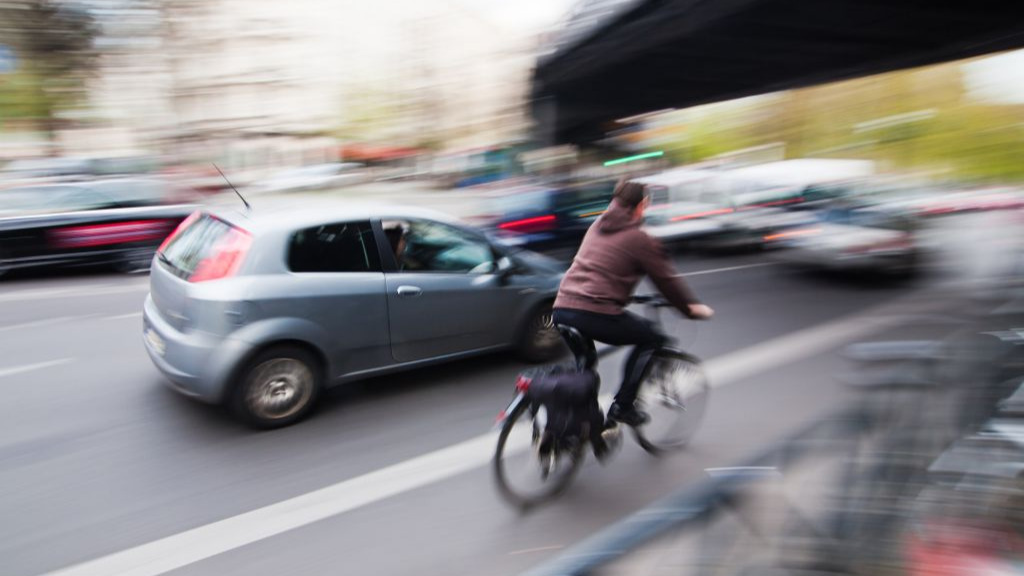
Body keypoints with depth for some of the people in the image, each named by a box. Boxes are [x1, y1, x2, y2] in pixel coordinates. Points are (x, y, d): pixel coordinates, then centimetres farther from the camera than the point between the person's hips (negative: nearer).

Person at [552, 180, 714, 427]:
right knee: (651, 338, 12)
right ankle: (623, 406, 9)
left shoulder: (597, 227, 21)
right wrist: (693, 307, 20)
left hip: (561, 310, 8)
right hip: (596, 314, -7)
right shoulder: (639, 239, -1)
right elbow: (667, 278, 5)